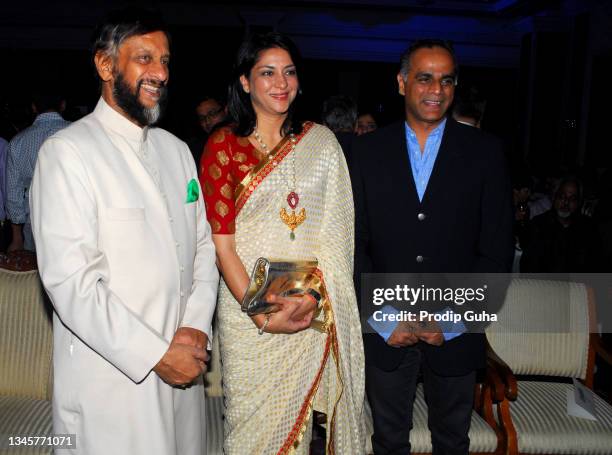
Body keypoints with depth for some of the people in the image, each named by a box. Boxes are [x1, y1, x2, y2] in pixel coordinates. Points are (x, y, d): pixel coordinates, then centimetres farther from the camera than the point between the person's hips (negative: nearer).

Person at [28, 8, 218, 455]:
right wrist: (155, 354, -16)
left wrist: (197, 326, -6)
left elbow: (203, 243, 8)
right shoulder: (67, 152, -12)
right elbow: (70, 280, -19)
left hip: (184, 368, 6)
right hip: (112, 385, -6)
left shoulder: (176, 150, 10)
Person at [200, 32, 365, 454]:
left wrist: (314, 293, -10)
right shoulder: (224, 145, -4)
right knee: (253, 419, 11)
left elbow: (335, 229, 3)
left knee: (298, 414, 13)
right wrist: (262, 314, -14)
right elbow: (221, 241, -7)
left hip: (312, 310, 2)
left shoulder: (321, 142, 4)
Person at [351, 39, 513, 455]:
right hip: (385, 332, 1)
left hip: (456, 332, 0)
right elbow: (355, 244, -2)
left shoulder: (485, 152, -3)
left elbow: (497, 250, -5)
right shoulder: (368, 151, -1)